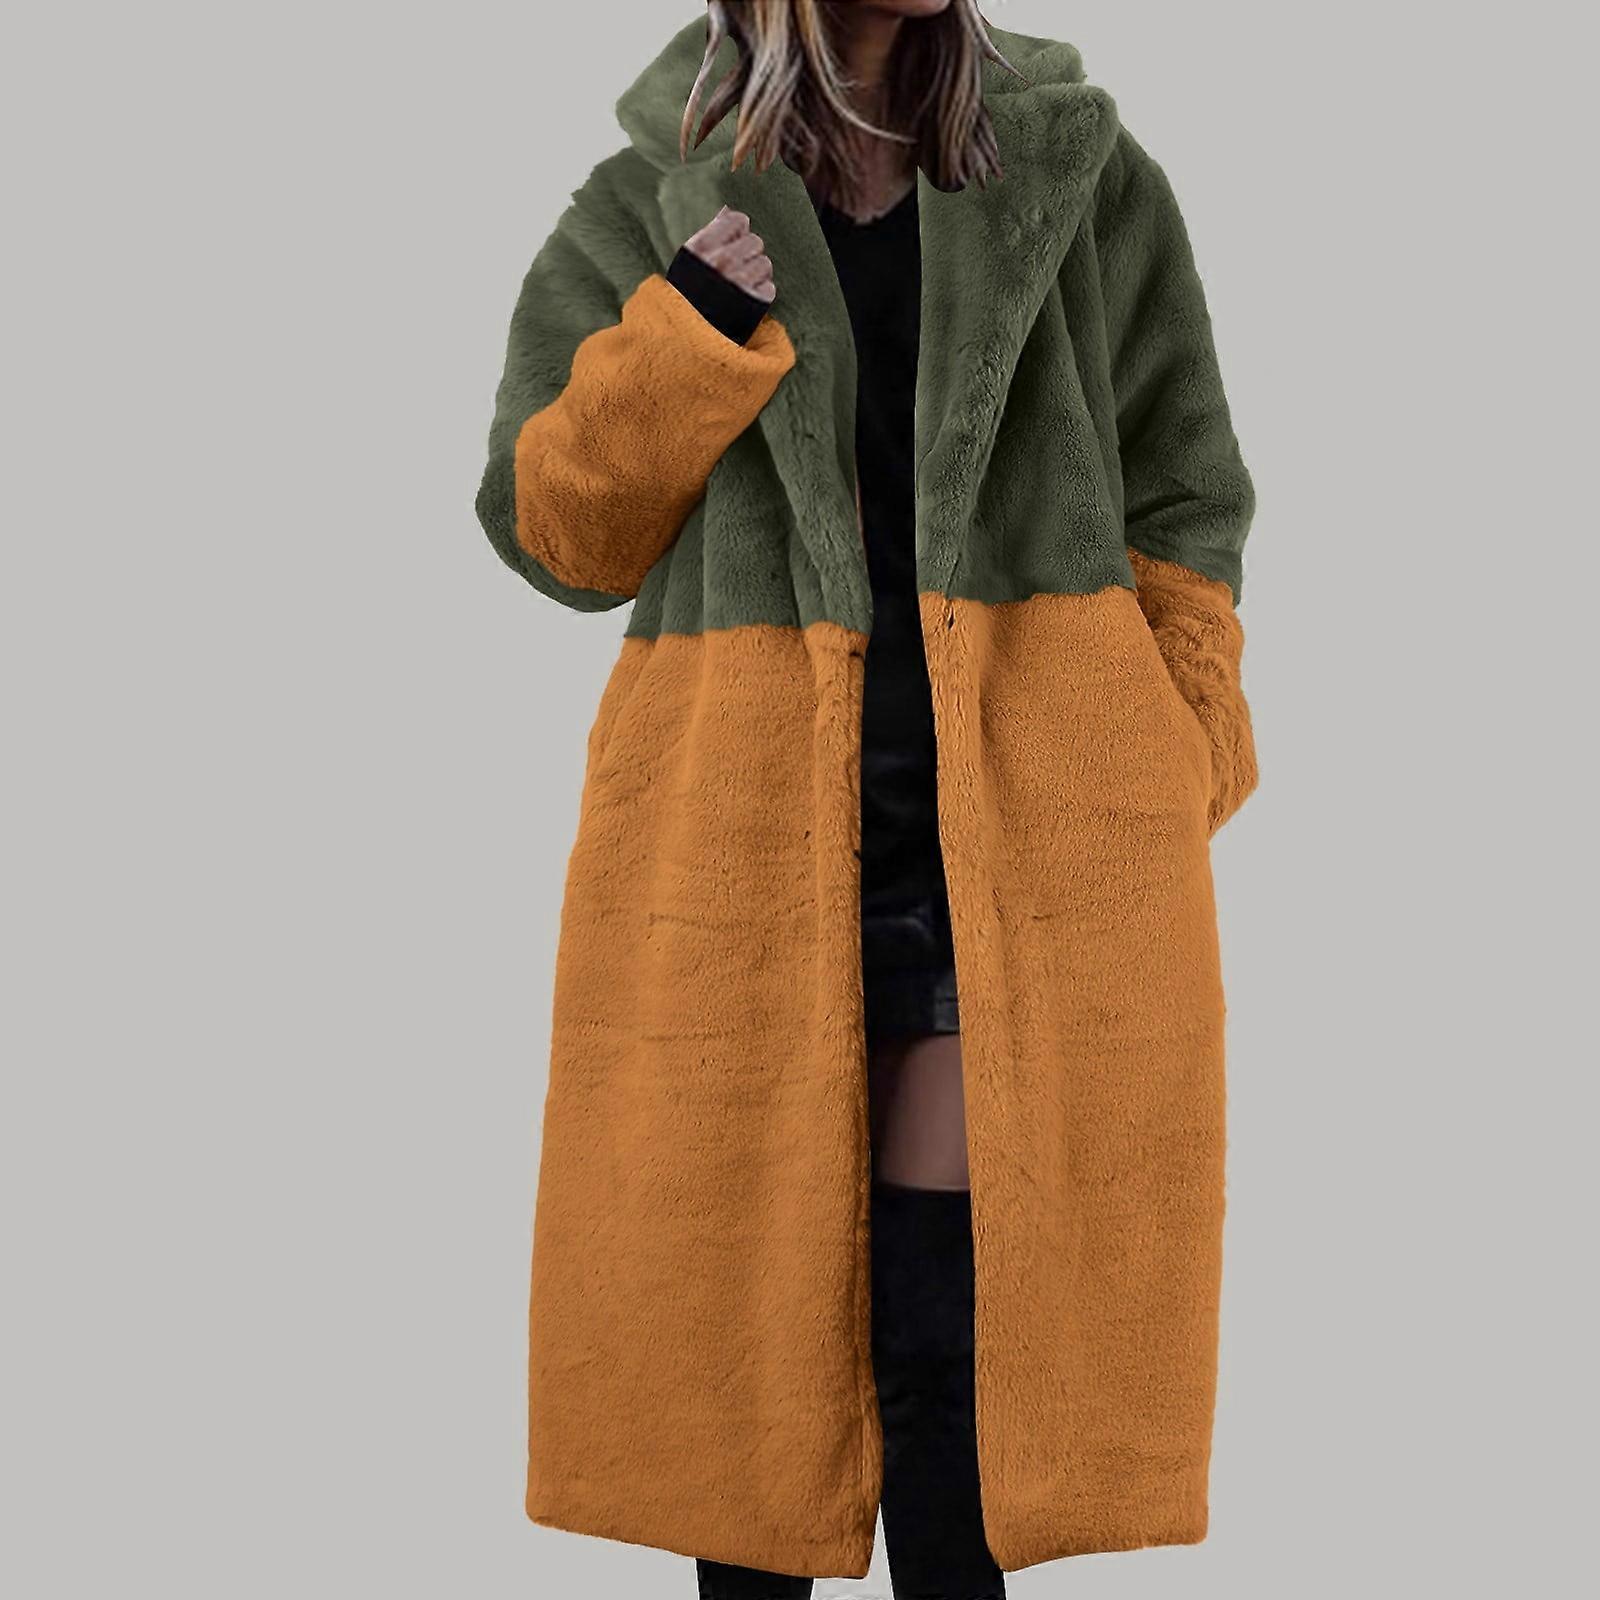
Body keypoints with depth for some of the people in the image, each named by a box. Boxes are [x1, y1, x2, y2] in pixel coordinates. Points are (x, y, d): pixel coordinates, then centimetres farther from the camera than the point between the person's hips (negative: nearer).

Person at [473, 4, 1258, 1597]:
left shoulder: (1083, 177, 9)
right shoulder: (641, 214, 8)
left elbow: (1180, 498, 12)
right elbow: (552, 530, 7)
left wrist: (1171, 776, 1)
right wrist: (687, 337, -9)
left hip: (1027, 820, 0)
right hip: (744, 827, 0)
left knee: (959, 1307, -2)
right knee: (742, 1290, 5)